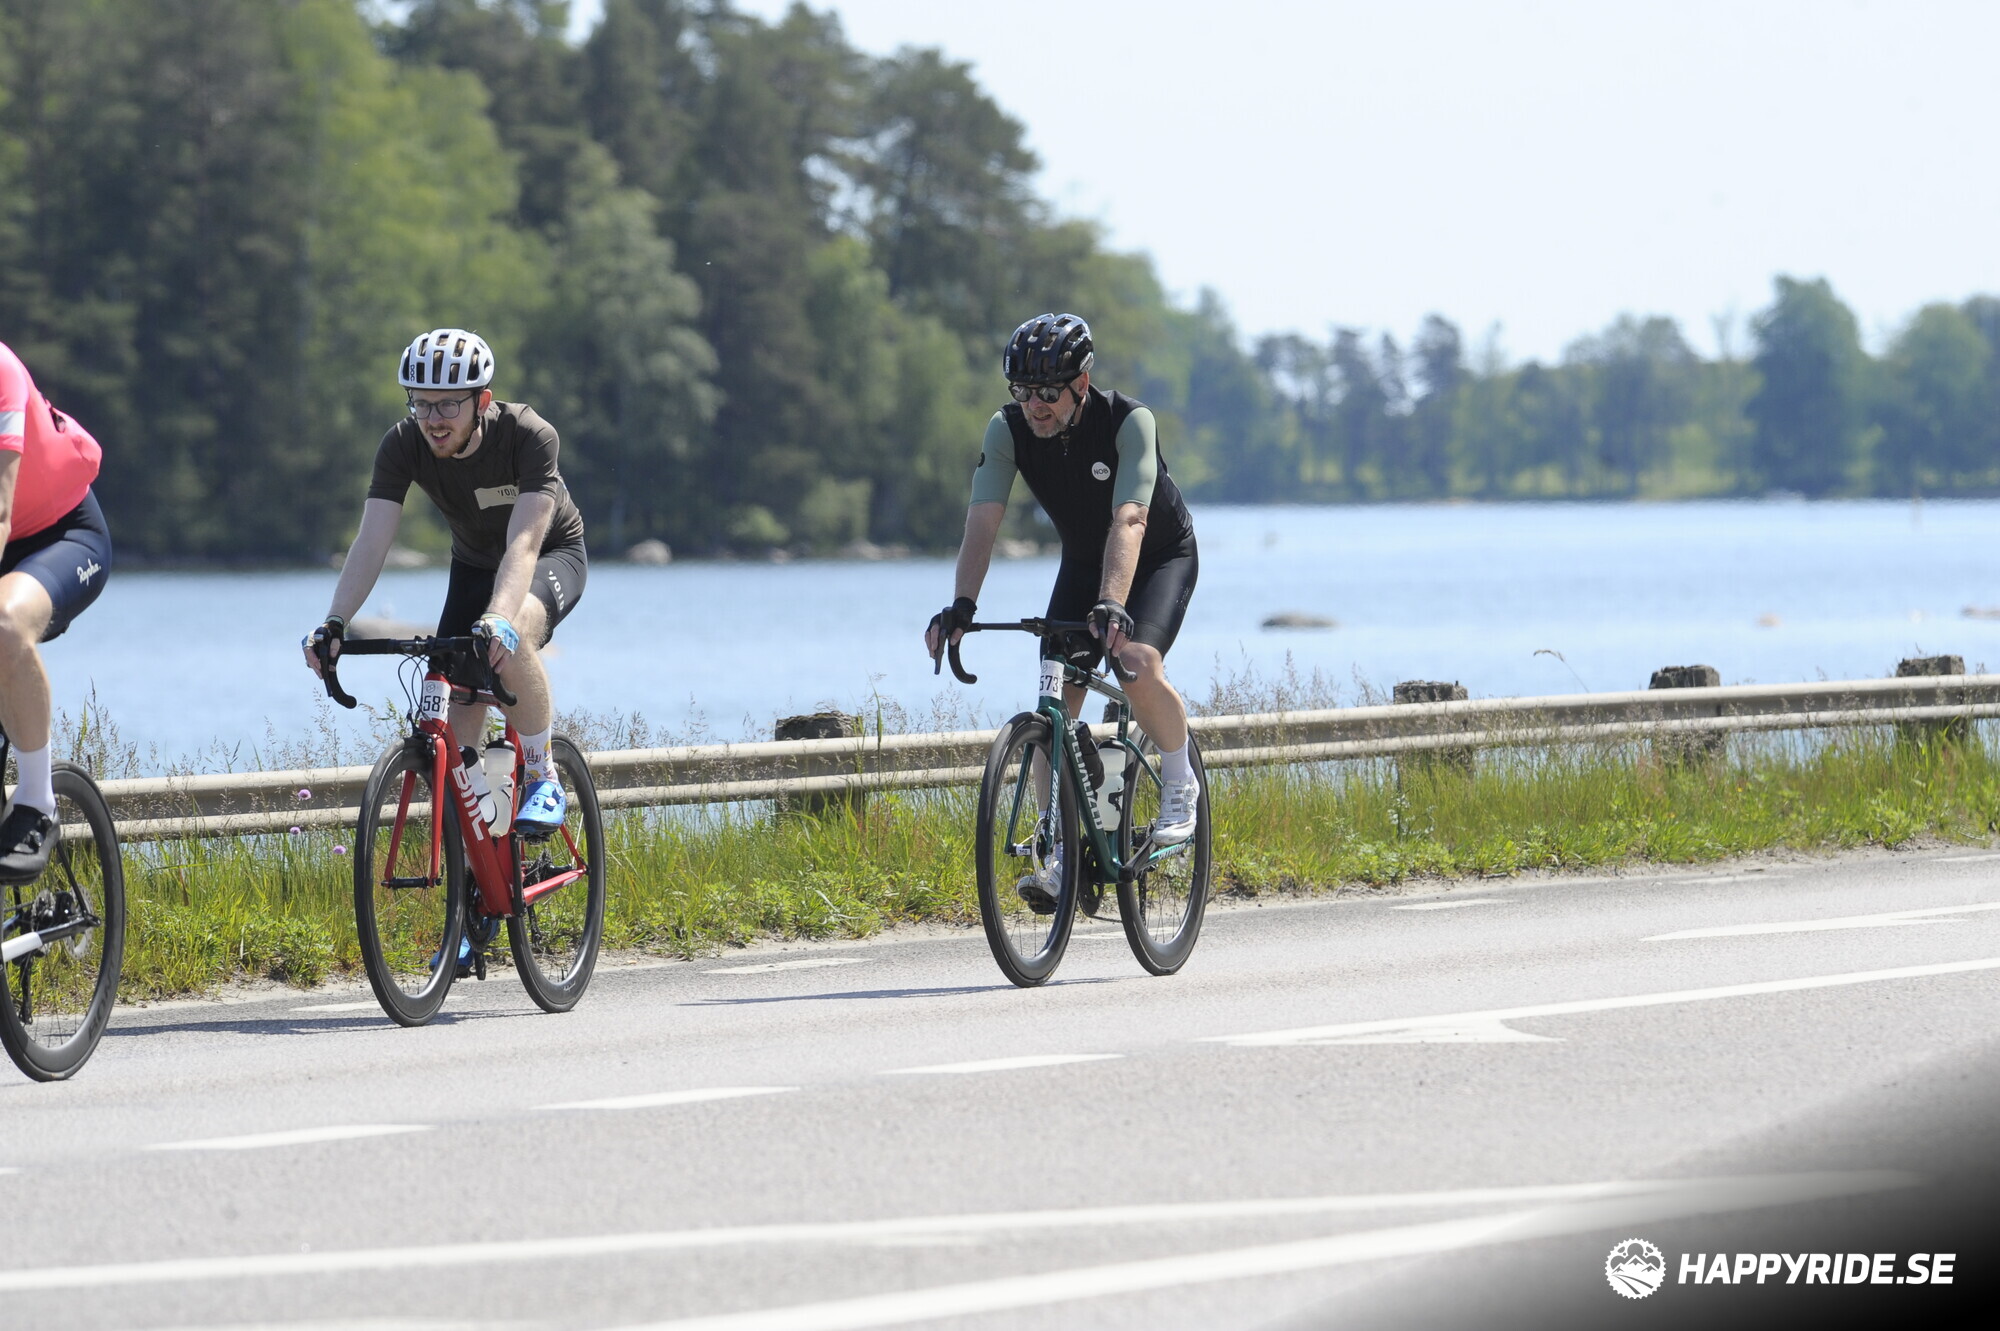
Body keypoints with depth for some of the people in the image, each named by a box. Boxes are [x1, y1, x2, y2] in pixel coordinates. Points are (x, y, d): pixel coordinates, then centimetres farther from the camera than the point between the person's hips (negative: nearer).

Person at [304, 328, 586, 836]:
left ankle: (541, 780, -19)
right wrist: (334, 623, -46)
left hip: (553, 554, -4)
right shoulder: (404, 444, -23)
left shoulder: (529, 435, -33)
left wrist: (499, 619, -61)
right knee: (457, 714, -10)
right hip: (474, 566, 4)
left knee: (510, 638, -37)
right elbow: (372, 540, -30)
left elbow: (523, 543, -44)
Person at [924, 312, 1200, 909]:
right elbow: (982, 520, -28)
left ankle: (1180, 785, -4)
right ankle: (1062, 853, -1)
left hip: (1163, 555, -4)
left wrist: (1112, 605, -57)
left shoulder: (1129, 422, -31)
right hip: (1082, 562, 4)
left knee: (1138, 665, -30)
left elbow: (1129, 521, -43)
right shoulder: (1008, 430, -20)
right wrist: (962, 604, -44)